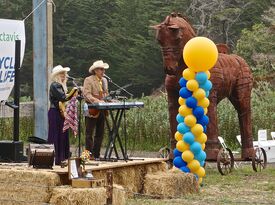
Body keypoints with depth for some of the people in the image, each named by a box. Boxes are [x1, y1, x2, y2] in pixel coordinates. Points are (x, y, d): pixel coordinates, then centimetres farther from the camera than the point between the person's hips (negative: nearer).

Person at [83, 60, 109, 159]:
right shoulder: (88, 80, -6)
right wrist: (97, 101, -29)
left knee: (99, 134, 8)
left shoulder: (104, 80, 17)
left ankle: (96, 155, 13)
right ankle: (89, 154, -2)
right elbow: (87, 95, -17)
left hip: (102, 111, 7)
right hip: (92, 111, -7)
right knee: (89, 134, -3)